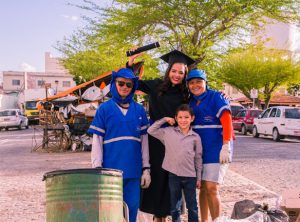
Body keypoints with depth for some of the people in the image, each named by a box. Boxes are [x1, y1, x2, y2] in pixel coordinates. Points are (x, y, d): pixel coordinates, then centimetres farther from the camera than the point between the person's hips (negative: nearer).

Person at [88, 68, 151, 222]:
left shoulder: (139, 110, 8)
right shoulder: (104, 109, 1)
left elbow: (144, 140, 10)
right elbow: (97, 142, 0)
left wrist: (146, 168, 7)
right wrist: (97, 170, -6)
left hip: (133, 170, 2)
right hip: (111, 170, -2)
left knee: (132, 208, 6)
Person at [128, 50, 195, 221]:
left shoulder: (185, 93, 1)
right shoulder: (157, 86, 0)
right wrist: (131, 64, -9)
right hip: (156, 138, 0)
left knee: (170, 177, 6)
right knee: (156, 175, 7)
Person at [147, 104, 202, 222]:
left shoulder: (195, 137, 2)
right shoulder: (168, 132, 2)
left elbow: (198, 158, 6)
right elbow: (151, 130, 5)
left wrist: (199, 178, 6)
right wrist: (164, 119, 0)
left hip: (190, 176, 0)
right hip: (173, 175, 0)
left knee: (192, 206, 8)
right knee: (175, 207, 11)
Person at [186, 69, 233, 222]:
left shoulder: (216, 97, -8)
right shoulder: (191, 102, 11)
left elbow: (227, 123, -15)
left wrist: (226, 147, -21)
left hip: (216, 151, -6)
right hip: (198, 150, 6)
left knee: (211, 188, -11)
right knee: (202, 188, 11)